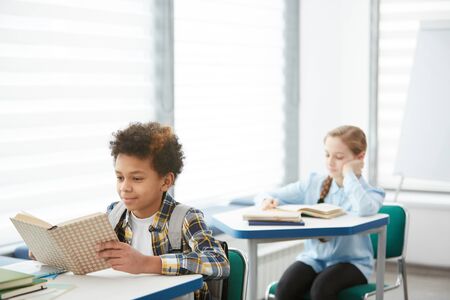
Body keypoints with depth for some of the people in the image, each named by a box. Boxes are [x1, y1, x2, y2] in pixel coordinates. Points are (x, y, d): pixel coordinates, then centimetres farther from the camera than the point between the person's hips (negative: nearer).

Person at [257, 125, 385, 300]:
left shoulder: (370, 193, -8)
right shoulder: (314, 184, 3)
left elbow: (363, 211, -35)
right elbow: (265, 197, 5)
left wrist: (349, 174, -20)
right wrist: (269, 200, -21)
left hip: (352, 262, -3)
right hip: (314, 258, 4)